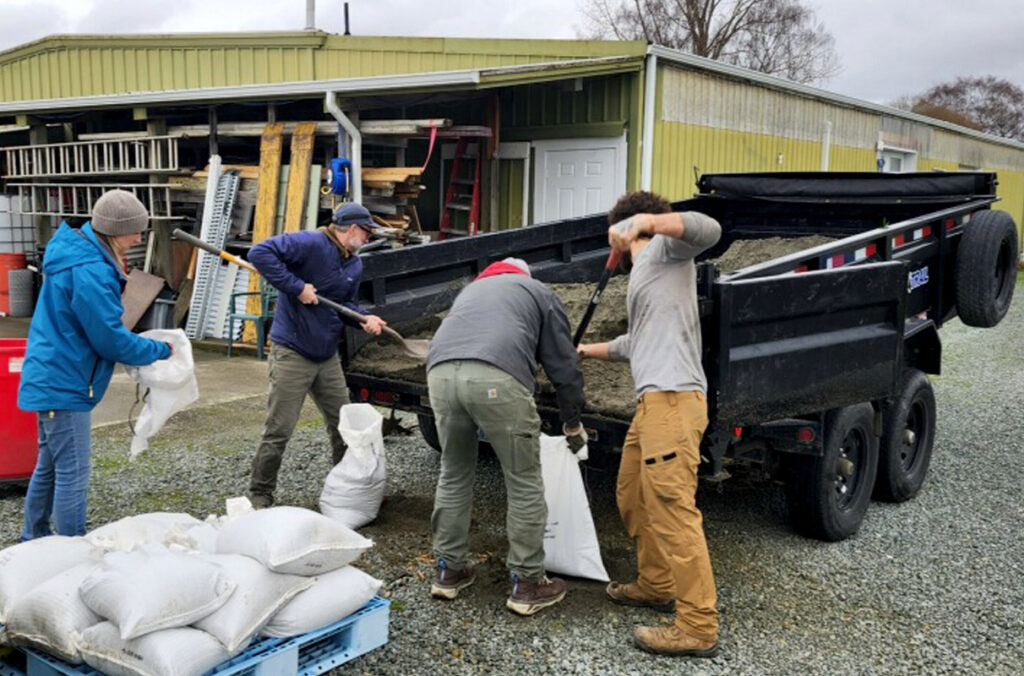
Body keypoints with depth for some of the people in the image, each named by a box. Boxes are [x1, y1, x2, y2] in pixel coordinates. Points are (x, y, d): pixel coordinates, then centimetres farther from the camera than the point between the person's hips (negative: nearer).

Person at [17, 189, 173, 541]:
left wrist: (144, 345, 11)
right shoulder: (90, 273, -24)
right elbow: (113, 341, -19)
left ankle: (35, 540, 33)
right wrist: (160, 350, -5)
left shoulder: (76, 251, 8)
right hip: (64, 386, -11)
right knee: (73, 475, -3)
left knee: (49, 466, 20)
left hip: (49, 380, 11)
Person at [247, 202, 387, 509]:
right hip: (291, 354, -8)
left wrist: (364, 318, -4)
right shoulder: (311, 243, -17)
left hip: (328, 356, 8)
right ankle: (259, 495, 12)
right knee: (279, 431, -3)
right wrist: (296, 286, -27)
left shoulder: (355, 266, 11)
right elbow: (260, 253, -24)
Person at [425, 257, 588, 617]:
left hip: (441, 372, 5)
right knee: (525, 485, 9)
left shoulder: (471, 289, 40)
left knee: (453, 476, 22)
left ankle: (450, 571, 30)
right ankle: (527, 584, 16)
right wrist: (573, 424, 36)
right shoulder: (540, 293, 27)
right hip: (497, 378, -4)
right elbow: (563, 365, 23)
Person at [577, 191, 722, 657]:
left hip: (673, 399, -10)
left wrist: (646, 220, -24)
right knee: (632, 497, 20)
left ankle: (698, 627, -9)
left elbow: (708, 230, -19)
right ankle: (656, 585, 34)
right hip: (653, 401, 10)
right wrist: (591, 351, 51)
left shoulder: (665, 247, 3)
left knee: (673, 511, -12)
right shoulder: (644, 270, 28)